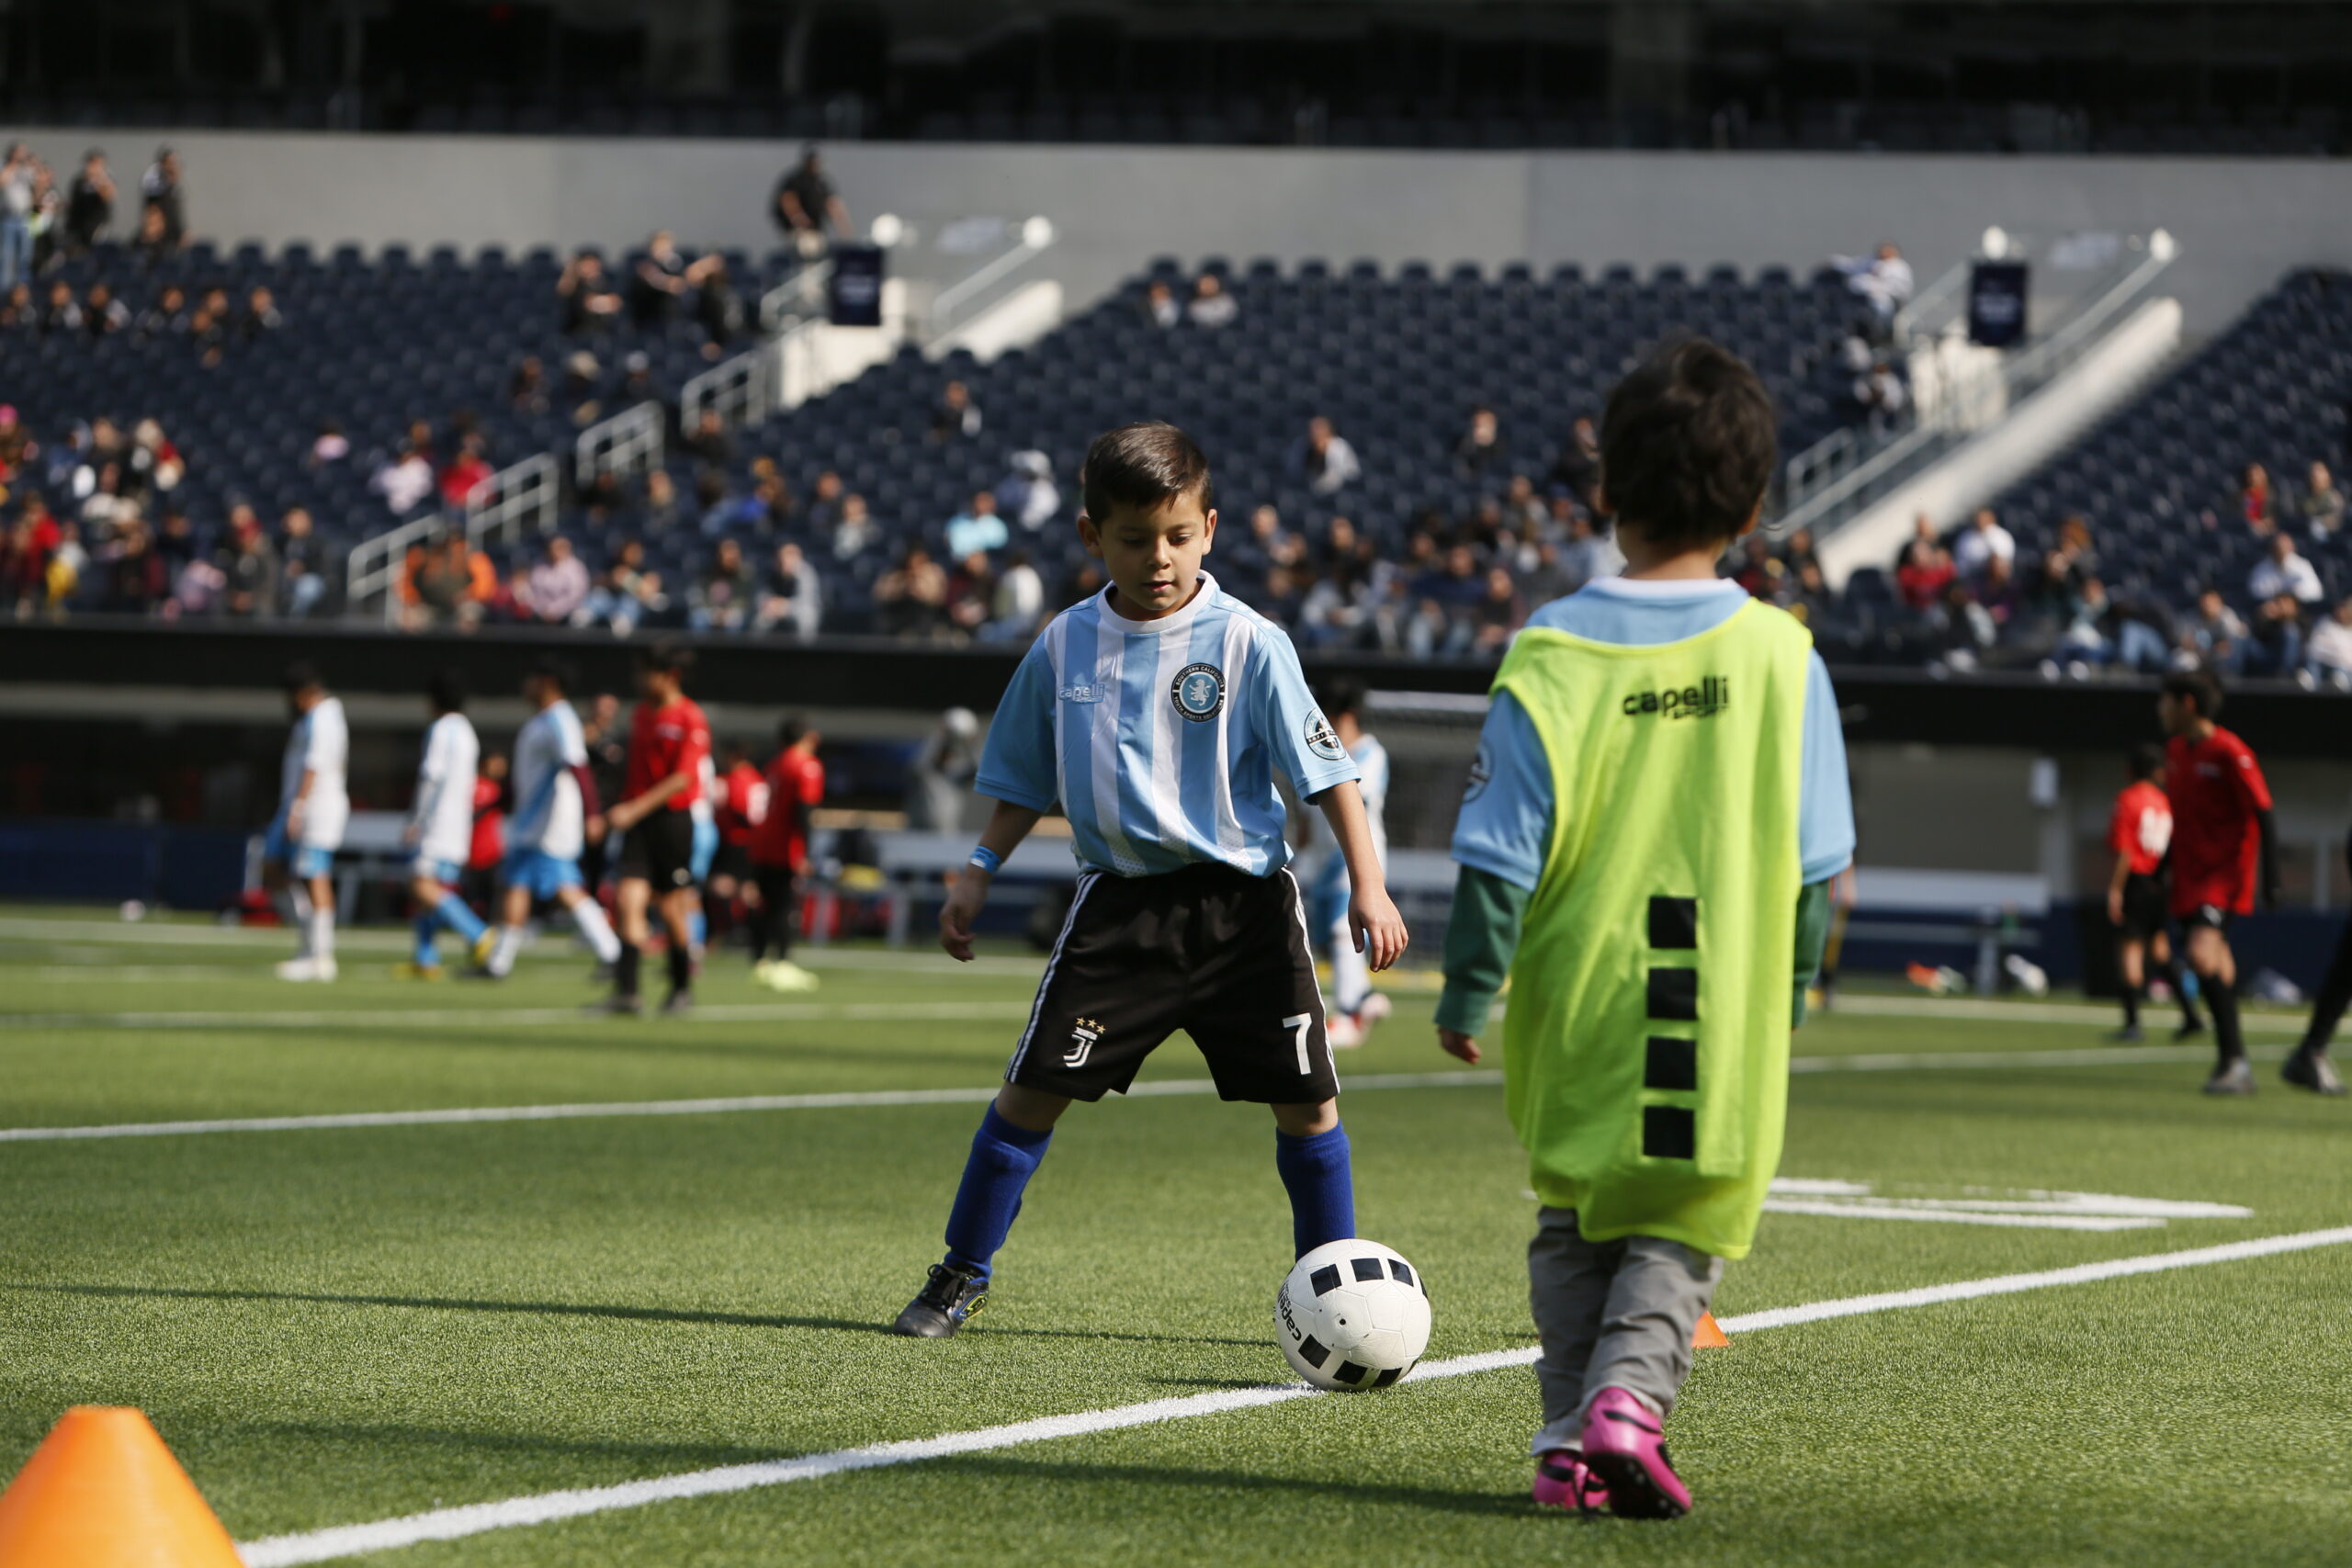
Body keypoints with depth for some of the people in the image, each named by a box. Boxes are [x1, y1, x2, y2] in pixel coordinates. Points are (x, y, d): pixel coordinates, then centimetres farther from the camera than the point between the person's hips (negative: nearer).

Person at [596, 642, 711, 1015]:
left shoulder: (690, 719, -10)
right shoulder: (641, 714, 12)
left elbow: (682, 778, -17)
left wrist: (635, 810, -23)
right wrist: (620, 810, 20)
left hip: (674, 817, -5)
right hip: (638, 819, 5)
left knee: (673, 907, 4)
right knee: (630, 899, -10)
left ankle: (683, 988, 21)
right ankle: (626, 991, -16)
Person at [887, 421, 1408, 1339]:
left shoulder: (1248, 643, -7)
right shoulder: (1066, 646, 2)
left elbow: (1327, 772, -6)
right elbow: (1026, 782, 16)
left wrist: (1367, 886, -13)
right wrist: (979, 873, 9)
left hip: (1242, 898, -1)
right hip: (1120, 899, 1)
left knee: (1307, 1101, 0)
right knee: (1033, 1087, -4)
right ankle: (961, 1278, 10)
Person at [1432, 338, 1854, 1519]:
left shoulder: (1552, 655, -7)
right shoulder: (1778, 658, -5)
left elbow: (1500, 851, -7)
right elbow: (1813, 862, 0)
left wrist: (1468, 990, 3)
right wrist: (1790, 992, 12)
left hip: (1574, 1008, 1)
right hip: (1721, 1020, -1)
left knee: (1573, 1219, 19)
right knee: (1685, 1223, 11)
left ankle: (1569, 1436, 9)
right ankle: (1630, 1390, -13)